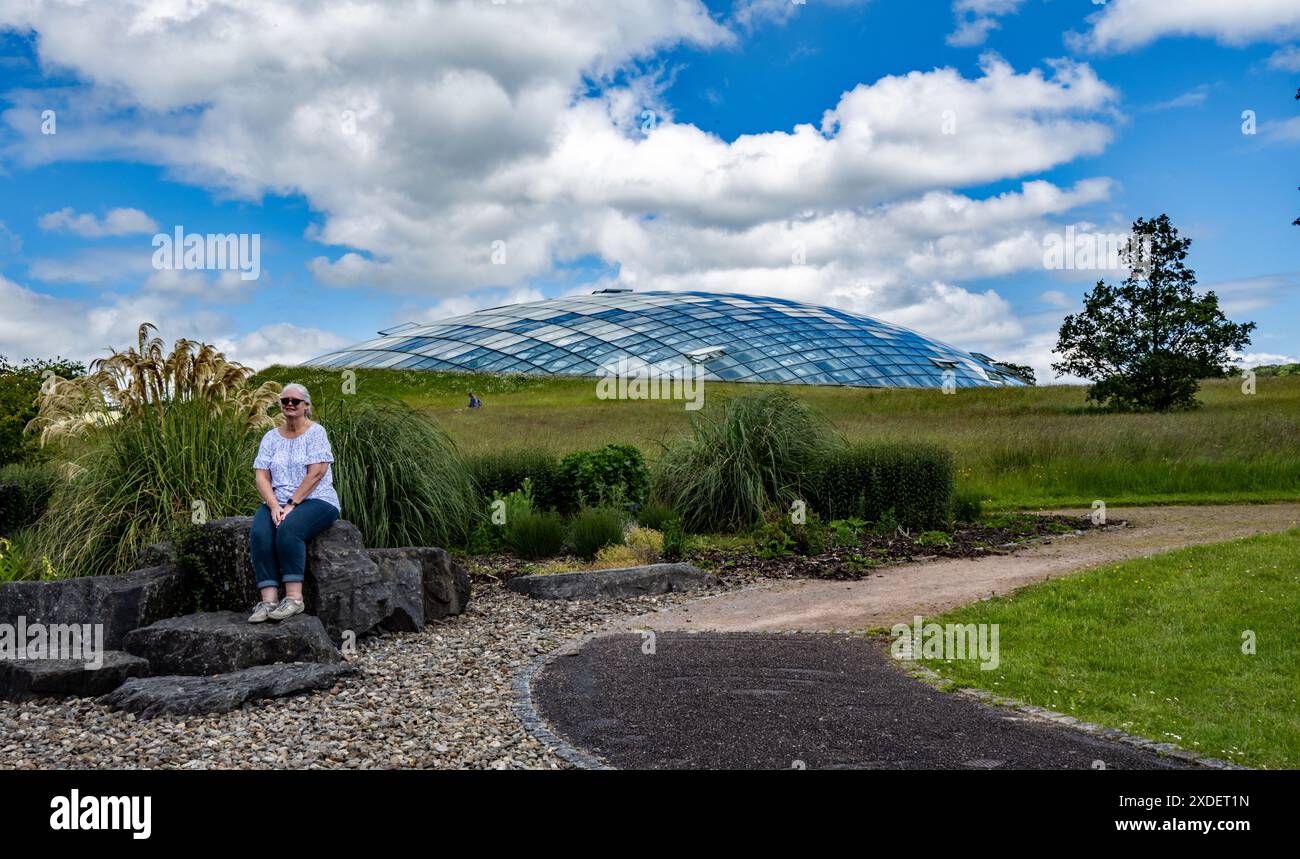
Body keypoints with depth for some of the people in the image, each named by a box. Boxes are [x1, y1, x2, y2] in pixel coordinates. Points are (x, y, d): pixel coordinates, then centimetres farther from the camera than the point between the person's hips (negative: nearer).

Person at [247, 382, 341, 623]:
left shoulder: (316, 432, -2)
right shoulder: (271, 437, 13)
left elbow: (316, 473, -12)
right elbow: (262, 477, 5)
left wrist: (291, 505, -17)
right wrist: (274, 506, -13)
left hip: (316, 501, -4)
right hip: (278, 502, 4)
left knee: (288, 529, -34)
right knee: (259, 533, -26)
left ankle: (294, 598, -31)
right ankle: (268, 600, -30)